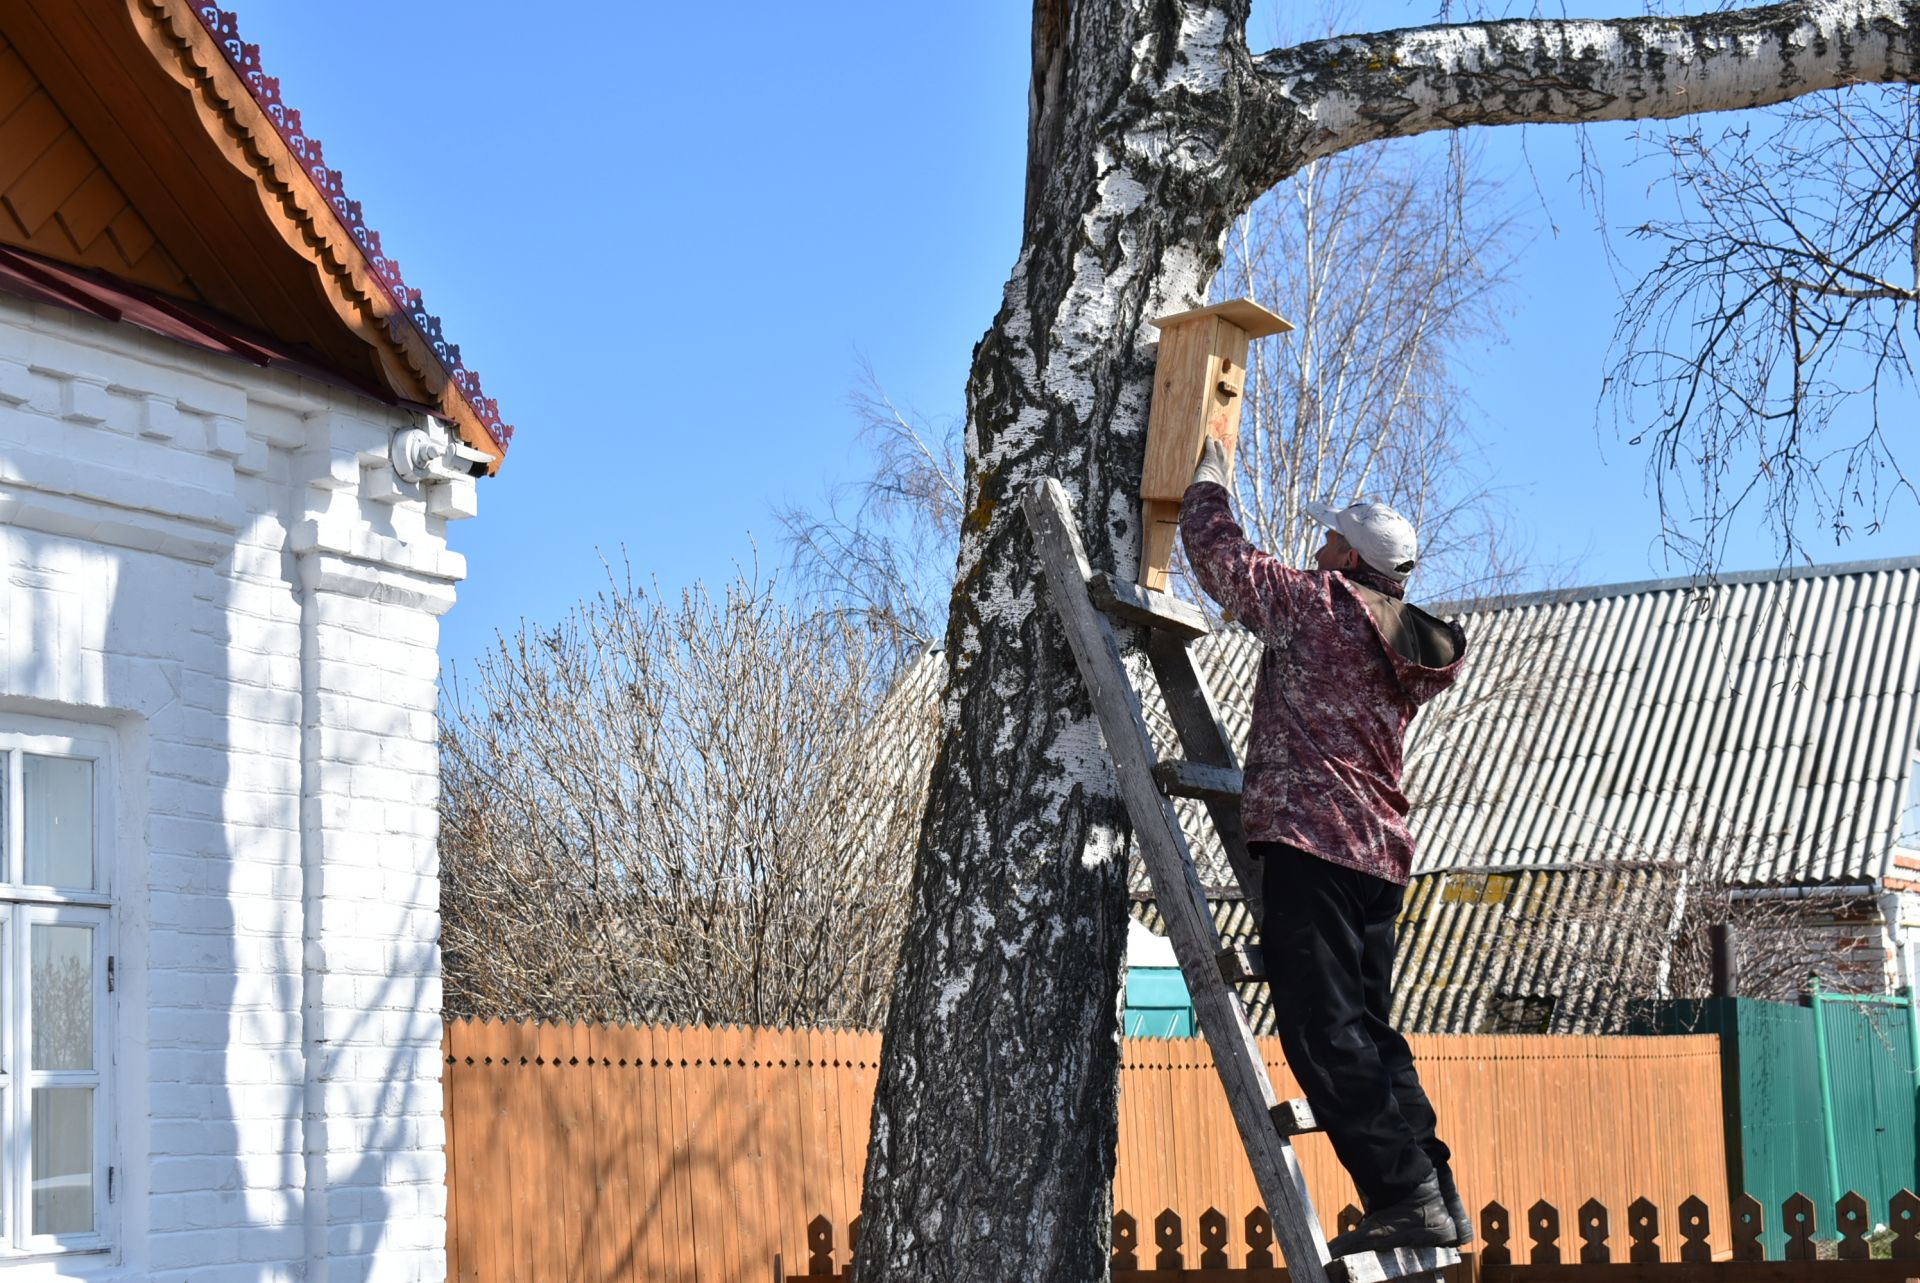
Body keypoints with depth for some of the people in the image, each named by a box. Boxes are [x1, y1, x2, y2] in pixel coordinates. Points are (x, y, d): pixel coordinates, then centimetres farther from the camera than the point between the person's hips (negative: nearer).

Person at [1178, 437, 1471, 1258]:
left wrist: (1208, 482, 18)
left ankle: (1404, 1196, -15)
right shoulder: (1410, 651, 18)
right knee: (1367, 1030, 13)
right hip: (1380, 851, 9)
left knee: (1324, 1032, -10)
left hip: (1310, 838, -9)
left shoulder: (1319, 602, -5)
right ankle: (1437, 1196, 9)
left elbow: (1220, 559, 2)